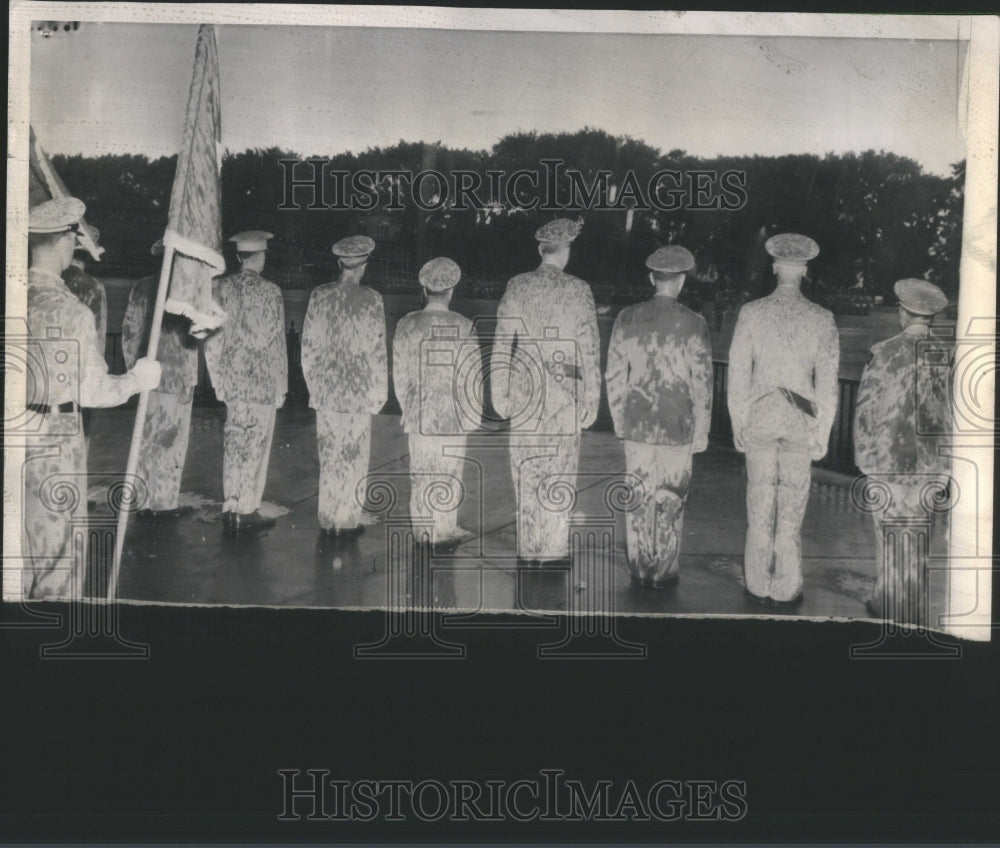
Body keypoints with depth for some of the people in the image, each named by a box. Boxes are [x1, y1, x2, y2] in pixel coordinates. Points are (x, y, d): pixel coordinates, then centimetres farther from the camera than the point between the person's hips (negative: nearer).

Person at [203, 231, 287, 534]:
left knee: (234, 443, 12)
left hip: (231, 381, 5)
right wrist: (281, 386, -1)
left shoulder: (221, 288, 3)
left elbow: (211, 338, 6)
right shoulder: (269, 292, -10)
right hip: (261, 382, -4)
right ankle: (247, 511, 9)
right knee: (256, 446, 4)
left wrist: (218, 379, 14)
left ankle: (230, 508, 16)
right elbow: (275, 342, -8)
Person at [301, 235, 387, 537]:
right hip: (358, 390, -3)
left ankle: (328, 518, 18)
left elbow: (308, 344, 6)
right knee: (354, 456, 6)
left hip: (325, 388, 3)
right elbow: (377, 349, -6)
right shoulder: (371, 299, -8)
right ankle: (348, 520, 11)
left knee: (328, 455, 11)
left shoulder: (319, 295, 1)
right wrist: (379, 393, 3)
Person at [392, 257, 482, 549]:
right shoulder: (462, 327, -11)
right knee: (448, 472, 7)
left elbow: (400, 372, 4)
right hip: (452, 415, -3)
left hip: (418, 414, 3)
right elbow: (472, 374, -5)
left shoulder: (407, 325, -2)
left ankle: (421, 529, 20)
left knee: (420, 472, 12)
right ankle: (444, 530, 15)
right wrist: (473, 411, 8)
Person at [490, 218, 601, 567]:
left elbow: (501, 345, 2)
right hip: (564, 393, -2)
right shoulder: (577, 291, -7)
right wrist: (591, 398, 2)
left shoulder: (516, 287, 0)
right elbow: (589, 349, -6)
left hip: (524, 390, 2)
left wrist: (499, 393, 10)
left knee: (526, 472, 10)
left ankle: (529, 549, 15)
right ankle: (554, 548, 14)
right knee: (559, 474, 7)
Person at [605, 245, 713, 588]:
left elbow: (614, 375, 3)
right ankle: (664, 572, 16)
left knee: (639, 498, 12)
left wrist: (619, 420, 14)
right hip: (677, 426, -2)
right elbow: (702, 383, -6)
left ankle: (639, 569, 20)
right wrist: (702, 430, 4)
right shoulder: (693, 325, -9)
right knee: (670, 500, 9)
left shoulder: (627, 319, -2)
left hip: (636, 424, 2)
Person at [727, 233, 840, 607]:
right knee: (792, 506, 6)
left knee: (759, 504, 8)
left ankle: (758, 586, 15)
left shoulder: (751, 313, -3)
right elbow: (827, 382, -2)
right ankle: (785, 589, 12)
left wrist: (738, 424, 7)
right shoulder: (821, 319, -3)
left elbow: (738, 373, -1)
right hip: (800, 421, 0)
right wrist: (822, 433, 5)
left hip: (759, 417, 0)